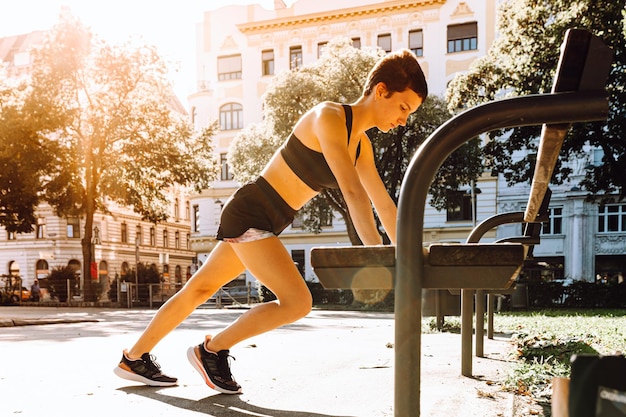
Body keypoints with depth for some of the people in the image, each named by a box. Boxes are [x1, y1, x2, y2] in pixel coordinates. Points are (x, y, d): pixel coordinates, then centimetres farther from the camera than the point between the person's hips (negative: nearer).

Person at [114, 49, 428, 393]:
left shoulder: (362, 145, 9)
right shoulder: (329, 116, -18)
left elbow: (384, 204, 11)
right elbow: (353, 193, -28)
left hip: (264, 223, 9)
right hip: (249, 213, -9)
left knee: (200, 289, 14)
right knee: (297, 301, -14)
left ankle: (133, 359, 28)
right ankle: (211, 351, 4)